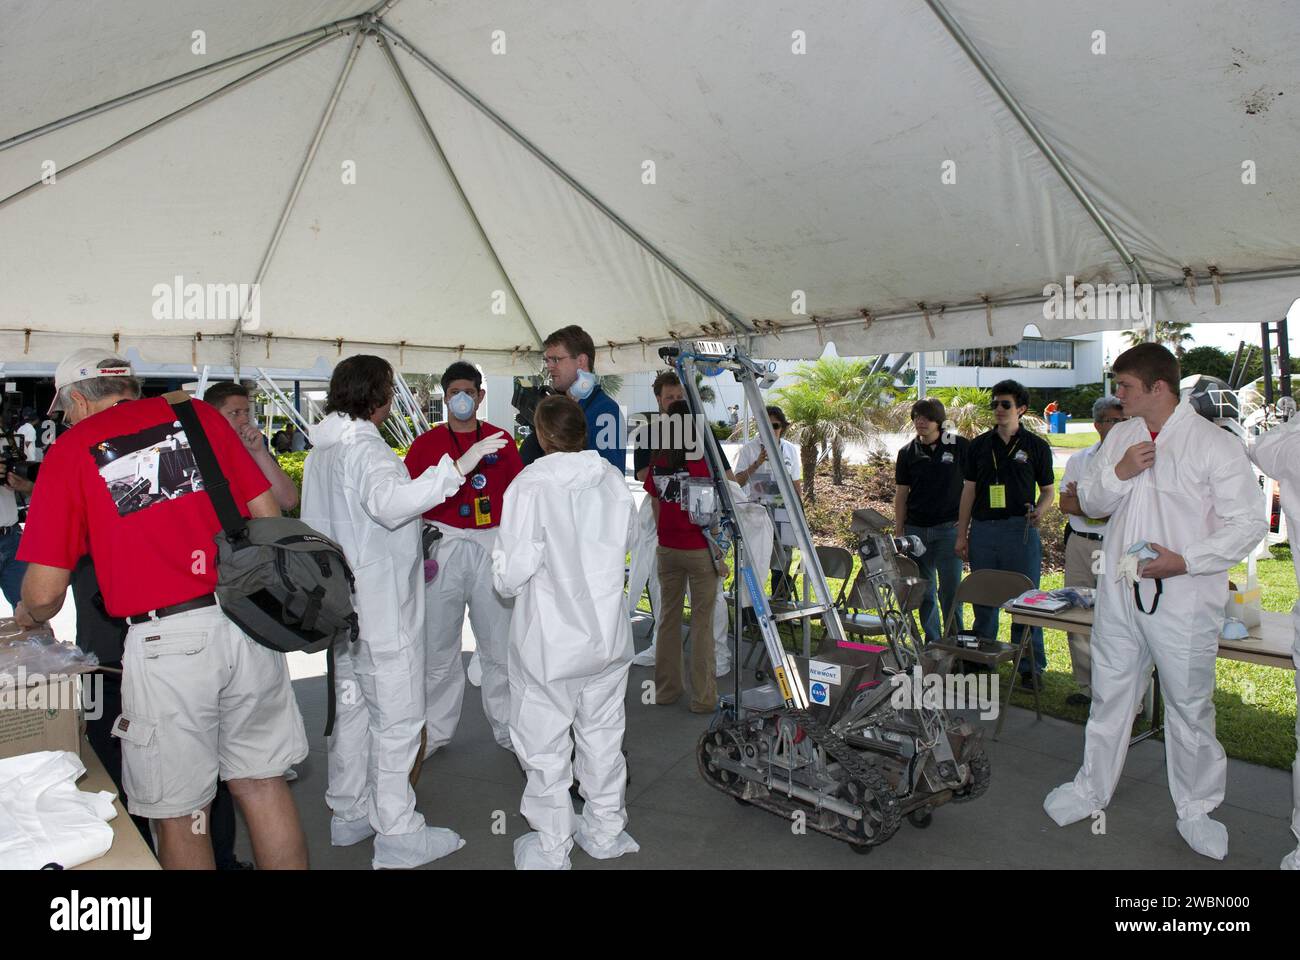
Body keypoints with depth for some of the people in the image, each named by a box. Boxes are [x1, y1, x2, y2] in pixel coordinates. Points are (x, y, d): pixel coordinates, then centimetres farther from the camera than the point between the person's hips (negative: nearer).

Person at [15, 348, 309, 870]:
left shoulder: (70, 451, 3)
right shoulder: (197, 414, 11)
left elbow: (45, 592, 2)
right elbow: (268, 513, 9)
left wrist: (28, 616, 24)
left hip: (164, 642, -3)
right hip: (248, 622, 3)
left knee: (179, 813, 12)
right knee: (263, 783, 15)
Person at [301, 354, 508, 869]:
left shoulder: (321, 450, 12)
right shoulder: (366, 449, -19)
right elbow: (390, 502, -40)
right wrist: (456, 468, -44)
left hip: (343, 604, 10)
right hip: (383, 609, -10)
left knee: (353, 708, 20)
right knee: (397, 717, -1)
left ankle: (349, 814, 33)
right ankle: (397, 836, 8)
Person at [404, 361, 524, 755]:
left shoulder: (500, 439, 7)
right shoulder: (427, 442, 4)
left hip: (492, 545, 1)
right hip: (443, 545, 0)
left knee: (499, 642, 7)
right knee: (438, 644, 7)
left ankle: (507, 727, 20)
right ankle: (436, 729, 21)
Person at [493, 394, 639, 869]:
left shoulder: (530, 484, -21)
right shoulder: (613, 480, -6)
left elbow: (511, 574, -20)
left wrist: (501, 568, 2)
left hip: (549, 641, -5)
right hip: (608, 634, 5)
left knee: (546, 745, 12)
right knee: (602, 733, 20)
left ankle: (551, 848, 25)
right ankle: (606, 831, 35)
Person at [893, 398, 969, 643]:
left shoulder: (960, 446, -1)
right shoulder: (908, 453, 7)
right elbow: (901, 495, 9)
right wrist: (899, 533, 6)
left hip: (948, 528, -3)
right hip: (916, 530, 3)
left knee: (951, 589, -3)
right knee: (924, 590, 10)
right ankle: (932, 640, 21)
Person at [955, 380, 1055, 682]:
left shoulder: (1036, 446, 4)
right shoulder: (980, 445, 10)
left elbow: (1048, 490, 10)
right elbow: (969, 490, 12)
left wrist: (1038, 511, -13)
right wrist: (961, 535, 8)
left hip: (1020, 530, -2)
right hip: (983, 529, 3)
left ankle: (1031, 666, 9)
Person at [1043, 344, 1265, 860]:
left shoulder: (1216, 444, -10)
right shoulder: (1120, 435, 8)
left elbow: (1249, 523, -11)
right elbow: (1089, 501, 9)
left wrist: (1186, 561, -20)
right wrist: (1118, 473, -10)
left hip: (1185, 601, -5)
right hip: (1121, 593, 5)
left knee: (1189, 707, 10)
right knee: (1109, 696, 16)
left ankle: (1196, 809, 30)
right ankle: (1092, 788, 33)